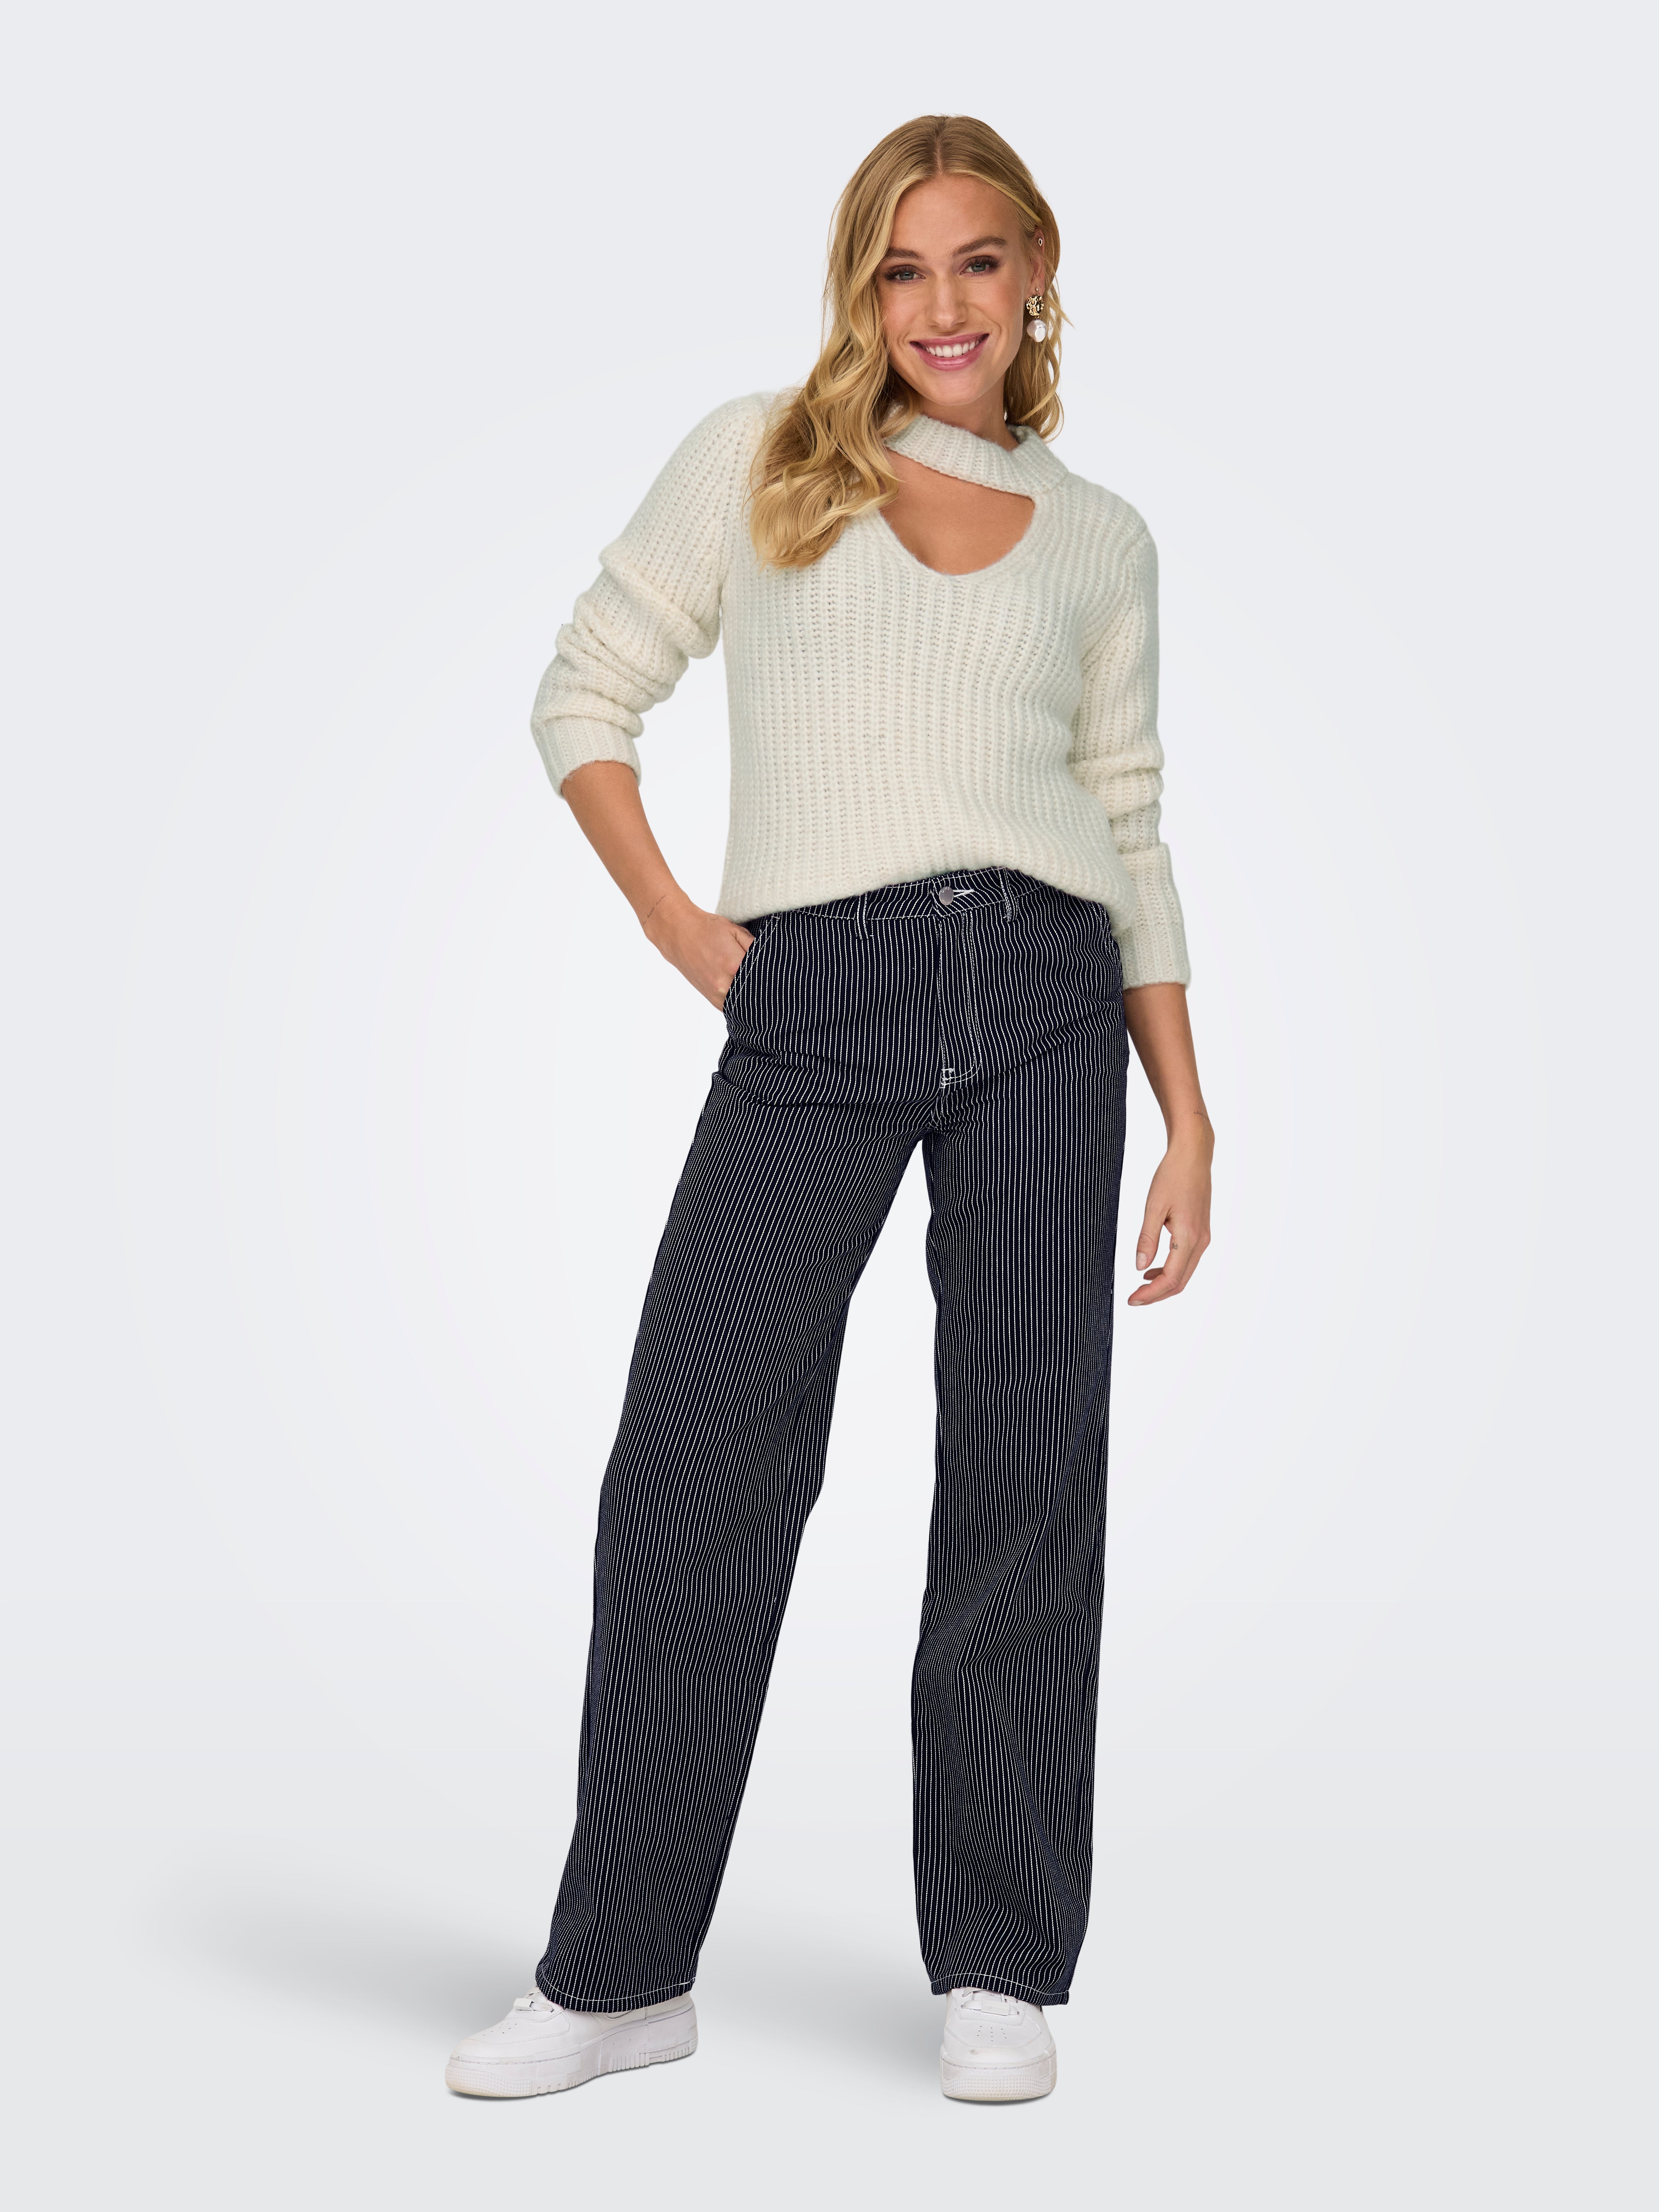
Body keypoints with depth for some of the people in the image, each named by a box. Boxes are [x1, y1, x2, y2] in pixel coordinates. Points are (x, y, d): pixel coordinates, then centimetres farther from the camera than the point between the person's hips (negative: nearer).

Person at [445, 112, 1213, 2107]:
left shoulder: (1100, 541, 16)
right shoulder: (758, 462, 11)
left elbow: (1130, 834, 16)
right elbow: (585, 696, 12)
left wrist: (1190, 1114, 10)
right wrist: (672, 921, -1)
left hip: (1041, 991, 2)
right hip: (811, 1009, -1)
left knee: (1023, 1472, 2)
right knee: (694, 1471, -3)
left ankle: (996, 1974, 15)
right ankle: (619, 1973, 11)